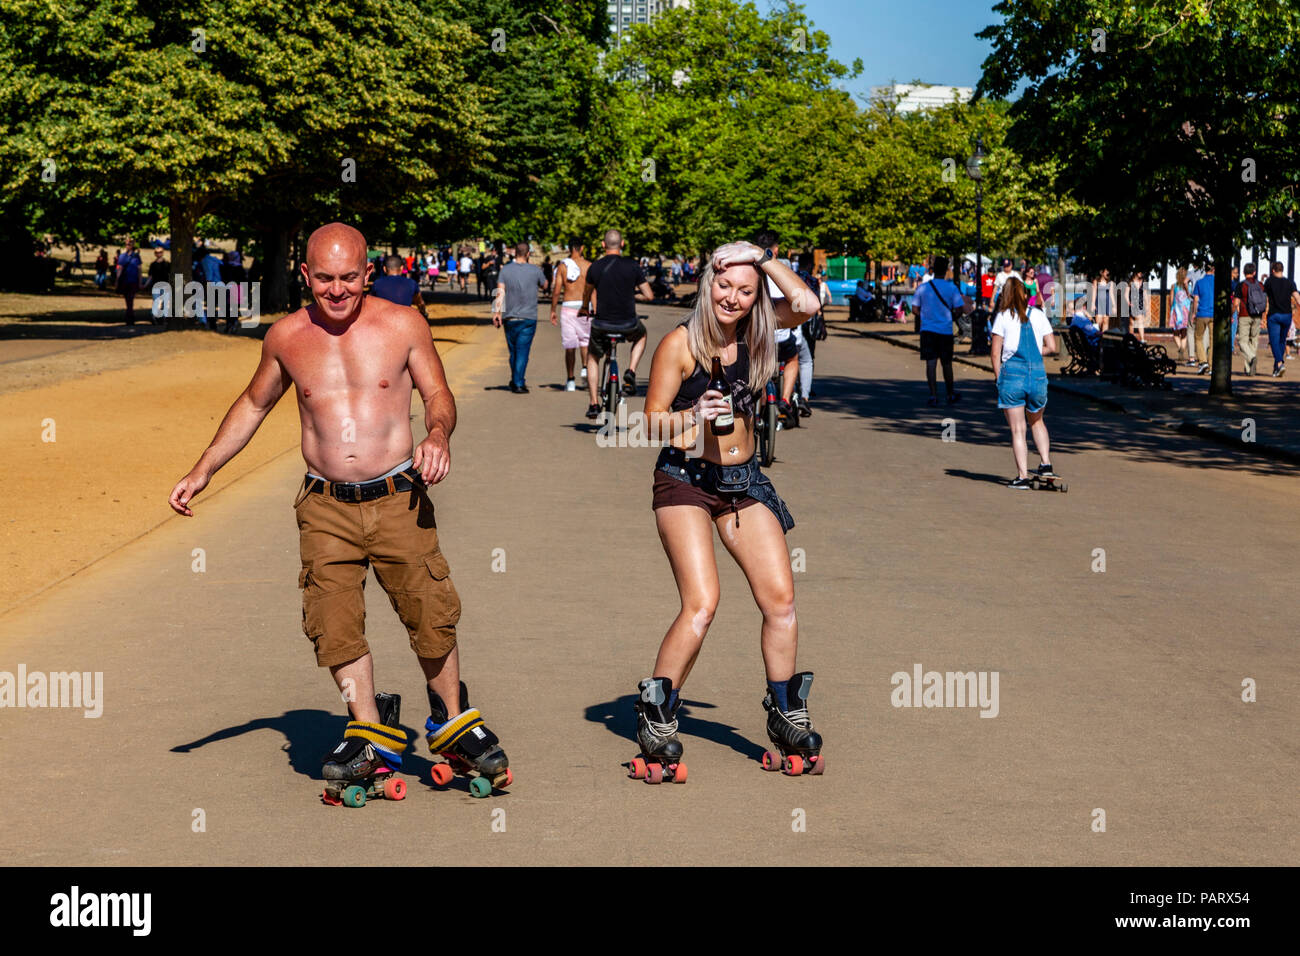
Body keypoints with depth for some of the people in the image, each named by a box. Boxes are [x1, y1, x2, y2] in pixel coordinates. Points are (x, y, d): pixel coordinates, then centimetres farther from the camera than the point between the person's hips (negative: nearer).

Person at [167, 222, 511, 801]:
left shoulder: (402, 325, 0)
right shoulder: (287, 337, 5)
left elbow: (438, 394, 8)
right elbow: (254, 405, 20)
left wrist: (438, 434, -15)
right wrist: (202, 472, 18)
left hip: (398, 499, -1)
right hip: (326, 508, 2)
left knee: (431, 617, -3)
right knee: (333, 624, -7)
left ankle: (452, 721, 19)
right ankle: (371, 731, 10)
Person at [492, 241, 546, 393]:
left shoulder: (506, 269, 0)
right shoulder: (535, 270, -3)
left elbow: (500, 292, -8)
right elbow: (544, 285, 16)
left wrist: (497, 312, -9)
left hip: (510, 318, 2)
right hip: (528, 317, -2)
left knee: (513, 351, 14)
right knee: (522, 351, -3)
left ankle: (515, 381, 26)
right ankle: (518, 383, -9)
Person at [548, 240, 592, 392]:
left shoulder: (562, 266, 2)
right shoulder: (589, 266, 1)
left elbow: (556, 291, 0)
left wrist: (553, 310, 8)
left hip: (568, 306, 0)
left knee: (569, 345, 4)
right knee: (585, 340, 18)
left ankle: (570, 380, 4)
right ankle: (585, 368, -3)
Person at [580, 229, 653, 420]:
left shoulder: (595, 267, -2)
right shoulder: (632, 266, -4)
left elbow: (587, 292, 17)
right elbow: (649, 296, -1)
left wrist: (584, 307, 40)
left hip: (602, 325, 0)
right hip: (628, 324, 0)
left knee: (593, 358, 26)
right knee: (641, 335, 36)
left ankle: (594, 404, 17)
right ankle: (631, 372, 14)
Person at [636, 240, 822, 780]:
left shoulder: (754, 333, 4)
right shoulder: (680, 343, -8)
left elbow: (807, 304, -12)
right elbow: (651, 421, -5)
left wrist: (764, 258, -10)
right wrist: (695, 415, -23)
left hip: (744, 480, 5)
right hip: (685, 479, -5)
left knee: (781, 598, -1)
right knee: (701, 604, -17)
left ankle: (786, 716, 15)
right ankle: (656, 719, -3)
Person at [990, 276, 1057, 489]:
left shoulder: (1003, 317, -1)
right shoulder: (1038, 315, 7)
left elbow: (995, 353, -3)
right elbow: (1052, 347, 6)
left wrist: (998, 378, 7)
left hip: (1012, 372, -3)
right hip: (1038, 374, 3)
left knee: (1017, 430, 2)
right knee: (1036, 422, 25)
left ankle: (1023, 476, 0)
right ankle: (1046, 463, 15)